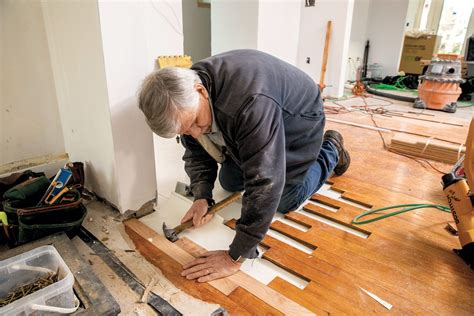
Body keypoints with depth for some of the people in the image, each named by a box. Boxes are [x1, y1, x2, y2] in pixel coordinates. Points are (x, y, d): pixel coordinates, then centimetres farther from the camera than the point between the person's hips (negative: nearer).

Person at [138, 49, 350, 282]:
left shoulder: (251, 102, -47)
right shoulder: (184, 101, -21)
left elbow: (264, 183, -46)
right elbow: (196, 152, -8)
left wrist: (236, 257, -40)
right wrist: (201, 197, -25)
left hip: (297, 122, -6)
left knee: (286, 202, -1)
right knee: (229, 183, 10)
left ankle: (331, 151, 22)